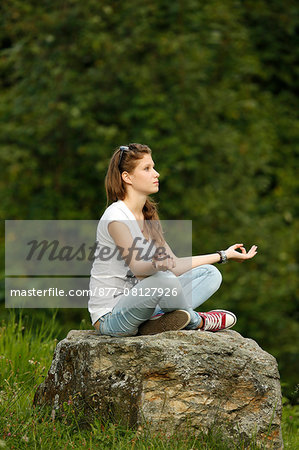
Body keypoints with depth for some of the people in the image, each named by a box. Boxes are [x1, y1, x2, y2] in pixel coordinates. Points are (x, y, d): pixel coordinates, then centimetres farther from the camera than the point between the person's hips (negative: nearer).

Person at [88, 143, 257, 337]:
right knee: (163, 279, -36)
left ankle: (157, 321, -19)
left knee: (210, 274, 2)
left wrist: (223, 255, 17)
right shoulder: (116, 218, -16)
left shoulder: (148, 215, 12)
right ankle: (198, 322, -6)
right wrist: (156, 266, -48)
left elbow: (174, 265, 13)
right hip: (109, 318, -9)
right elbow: (136, 267, -26)